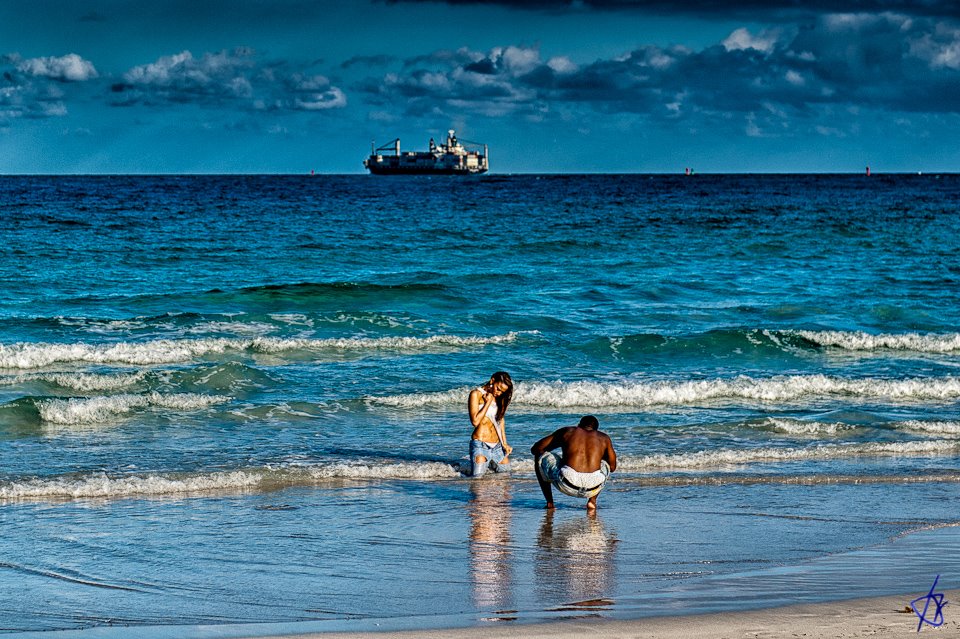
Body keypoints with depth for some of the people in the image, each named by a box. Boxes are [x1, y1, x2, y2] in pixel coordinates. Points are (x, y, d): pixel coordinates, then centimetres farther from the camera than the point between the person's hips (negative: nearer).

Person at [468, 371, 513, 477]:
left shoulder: (498, 397, 12)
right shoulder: (476, 394, -7)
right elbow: (475, 421, -15)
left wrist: (504, 443, 14)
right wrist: (488, 403, -12)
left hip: (497, 445, 6)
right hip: (480, 444, -6)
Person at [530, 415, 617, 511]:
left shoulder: (567, 431, 20)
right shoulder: (604, 438, 22)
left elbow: (534, 449, 24)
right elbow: (612, 467, 30)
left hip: (567, 485, -2)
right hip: (594, 488, 2)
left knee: (539, 456, 26)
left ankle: (549, 502, 21)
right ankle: (592, 500, 19)